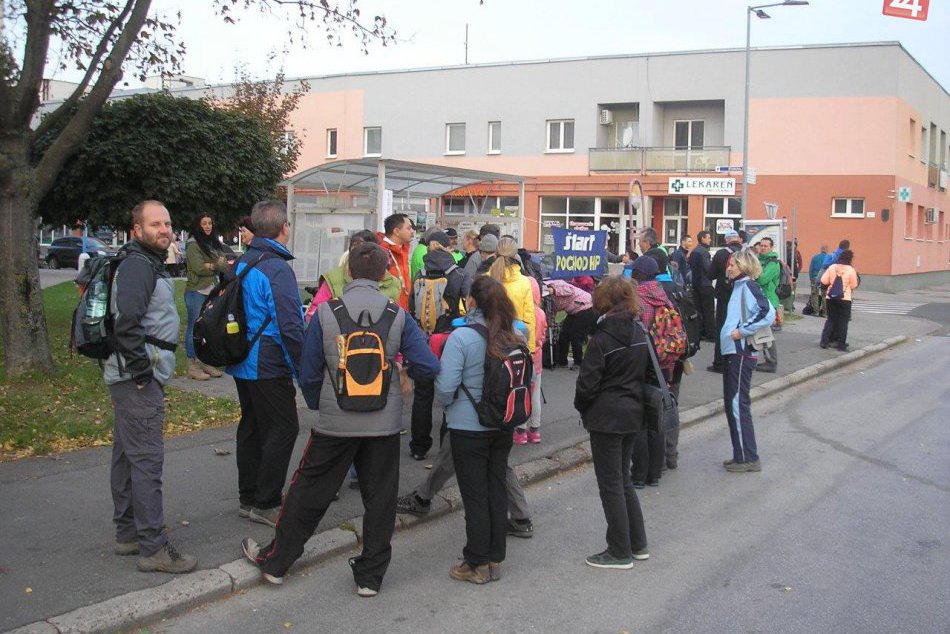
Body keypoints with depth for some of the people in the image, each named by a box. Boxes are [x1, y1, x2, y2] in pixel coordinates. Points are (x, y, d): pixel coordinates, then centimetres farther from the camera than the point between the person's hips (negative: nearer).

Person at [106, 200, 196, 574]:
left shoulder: (150, 263, 18)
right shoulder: (138, 265, -15)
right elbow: (126, 322, -26)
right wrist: (142, 372, -21)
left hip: (135, 378, 11)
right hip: (139, 380, -11)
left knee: (127, 456, 16)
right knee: (147, 459, -9)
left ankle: (128, 534, 28)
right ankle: (153, 548, -6)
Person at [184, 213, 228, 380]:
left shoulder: (214, 243, 15)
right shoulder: (193, 244, -6)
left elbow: (224, 265, 6)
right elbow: (199, 268, -15)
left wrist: (210, 266, -12)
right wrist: (217, 266, -1)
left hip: (212, 291, 7)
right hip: (197, 292, -7)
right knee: (194, 328, -2)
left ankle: (205, 363, 20)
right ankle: (192, 366, 4)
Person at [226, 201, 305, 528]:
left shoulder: (241, 264, 9)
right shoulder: (277, 268, -19)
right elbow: (290, 326, -22)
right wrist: (305, 369, -16)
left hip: (242, 364, 9)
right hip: (269, 368, -9)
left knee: (252, 428, 17)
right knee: (283, 430, 0)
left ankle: (248, 498, 26)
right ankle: (266, 504, 5)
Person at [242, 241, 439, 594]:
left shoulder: (325, 313, -7)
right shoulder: (398, 316, -5)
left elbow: (309, 374, -2)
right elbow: (428, 367, -8)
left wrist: (317, 406, 16)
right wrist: (405, 369, 14)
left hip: (335, 422, 0)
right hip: (384, 424, 1)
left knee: (308, 492, 13)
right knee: (379, 499, 12)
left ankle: (275, 561, 27)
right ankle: (370, 575, 21)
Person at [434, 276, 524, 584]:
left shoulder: (462, 337, -18)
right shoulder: (514, 339, -3)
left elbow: (445, 387, -18)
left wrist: (447, 403, 3)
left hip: (468, 428, -5)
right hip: (503, 428, 5)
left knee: (475, 496, 5)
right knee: (497, 491, 14)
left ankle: (477, 564, 15)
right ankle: (495, 560, 24)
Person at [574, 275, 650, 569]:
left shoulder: (602, 338, -17)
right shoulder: (640, 334, 4)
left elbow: (588, 381, -15)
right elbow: (648, 372, 9)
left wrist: (581, 407, 2)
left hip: (607, 418, -7)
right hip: (633, 414, 7)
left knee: (611, 484, 3)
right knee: (624, 479, 19)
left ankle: (620, 552, 10)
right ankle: (638, 544, 25)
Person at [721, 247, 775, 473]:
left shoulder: (748, 286, -11)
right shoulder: (739, 286, 17)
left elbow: (767, 313, -25)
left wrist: (742, 331, -20)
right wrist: (732, 331, 11)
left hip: (741, 353, -10)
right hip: (732, 352, 10)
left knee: (738, 404, -6)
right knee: (731, 404, 13)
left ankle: (749, 458, 1)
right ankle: (740, 455, 21)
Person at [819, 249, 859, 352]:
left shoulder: (832, 267, -2)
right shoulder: (851, 270, -9)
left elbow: (823, 281, -2)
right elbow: (853, 285, -4)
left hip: (830, 297, 3)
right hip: (844, 298, -3)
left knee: (831, 319, 15)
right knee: (843, 321, 6)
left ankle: (824, 341, 9)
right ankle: (841, 345, 7)